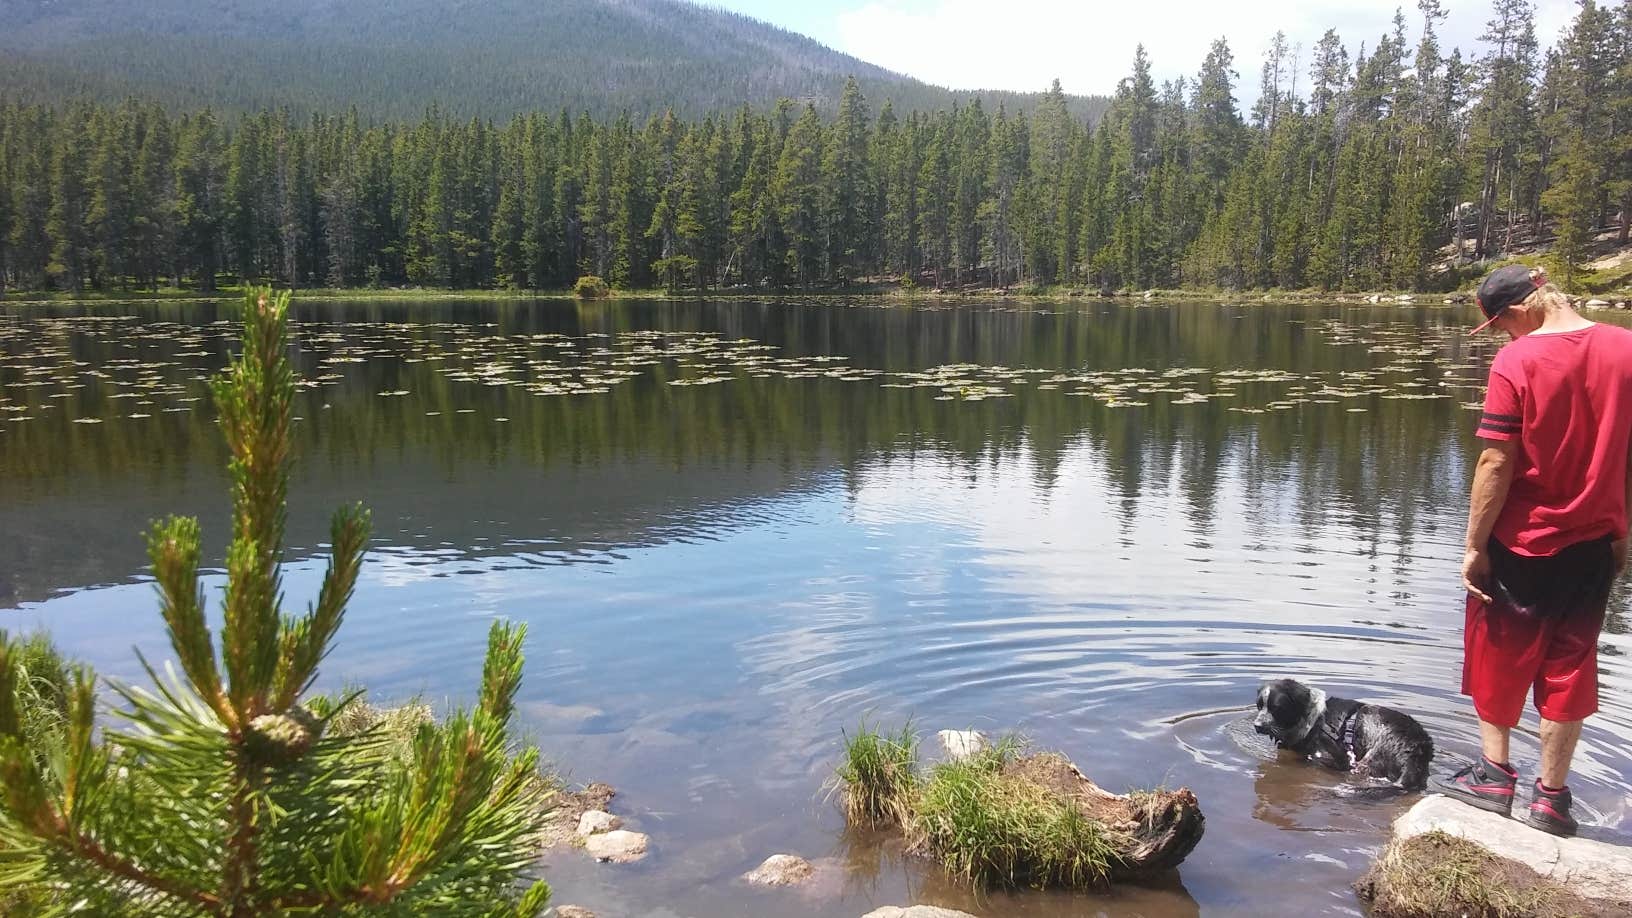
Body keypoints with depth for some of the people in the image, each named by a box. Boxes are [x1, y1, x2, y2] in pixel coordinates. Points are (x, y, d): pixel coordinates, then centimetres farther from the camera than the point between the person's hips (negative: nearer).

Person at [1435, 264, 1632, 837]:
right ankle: (1551, 796, 19)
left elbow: (1496, 465, -18)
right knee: (1569, 664, 13)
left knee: (1497, 653, 15)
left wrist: (1474, 545, -10)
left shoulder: (1516, 362, -18)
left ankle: (1494, 774, 21)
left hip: (1521, 541, -4)